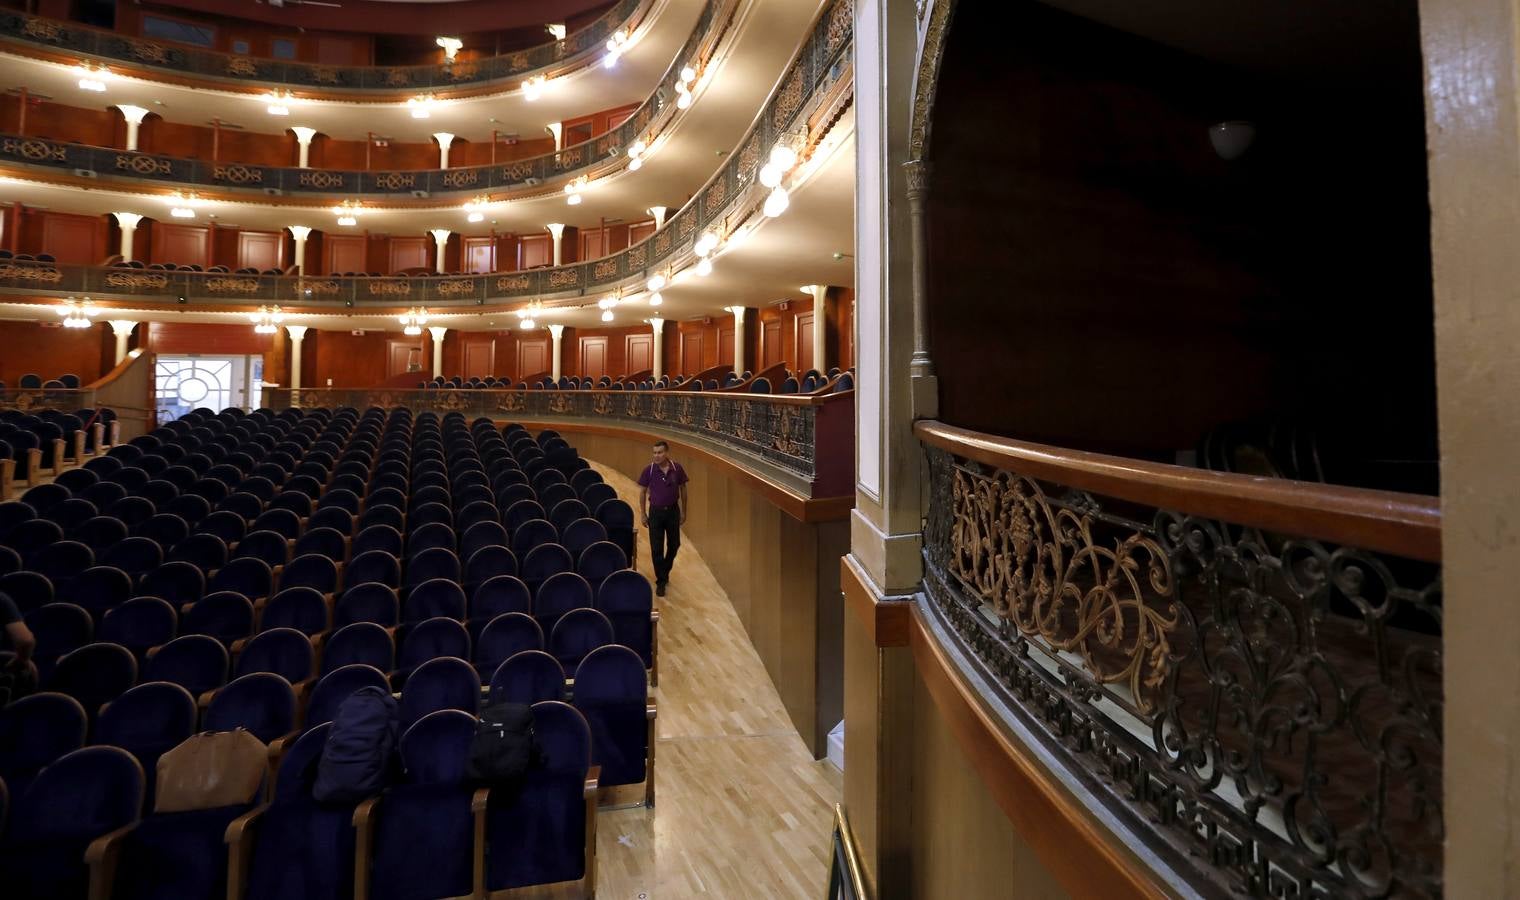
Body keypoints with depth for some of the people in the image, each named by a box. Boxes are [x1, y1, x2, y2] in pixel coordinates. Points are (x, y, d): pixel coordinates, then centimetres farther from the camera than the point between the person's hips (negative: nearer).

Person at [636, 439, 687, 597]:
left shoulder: (677, 468, -8)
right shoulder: (649, 470, -11)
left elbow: (683, 489, 3)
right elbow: (642, 492, -2)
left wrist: (683, 511, 5)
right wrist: (643, 514, -3)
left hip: (673, 511, 2)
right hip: (655, 512, -2)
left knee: (674, 545, 13)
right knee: (656, 549, 1)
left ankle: (665, 571, 39)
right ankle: (661, 581, 14)